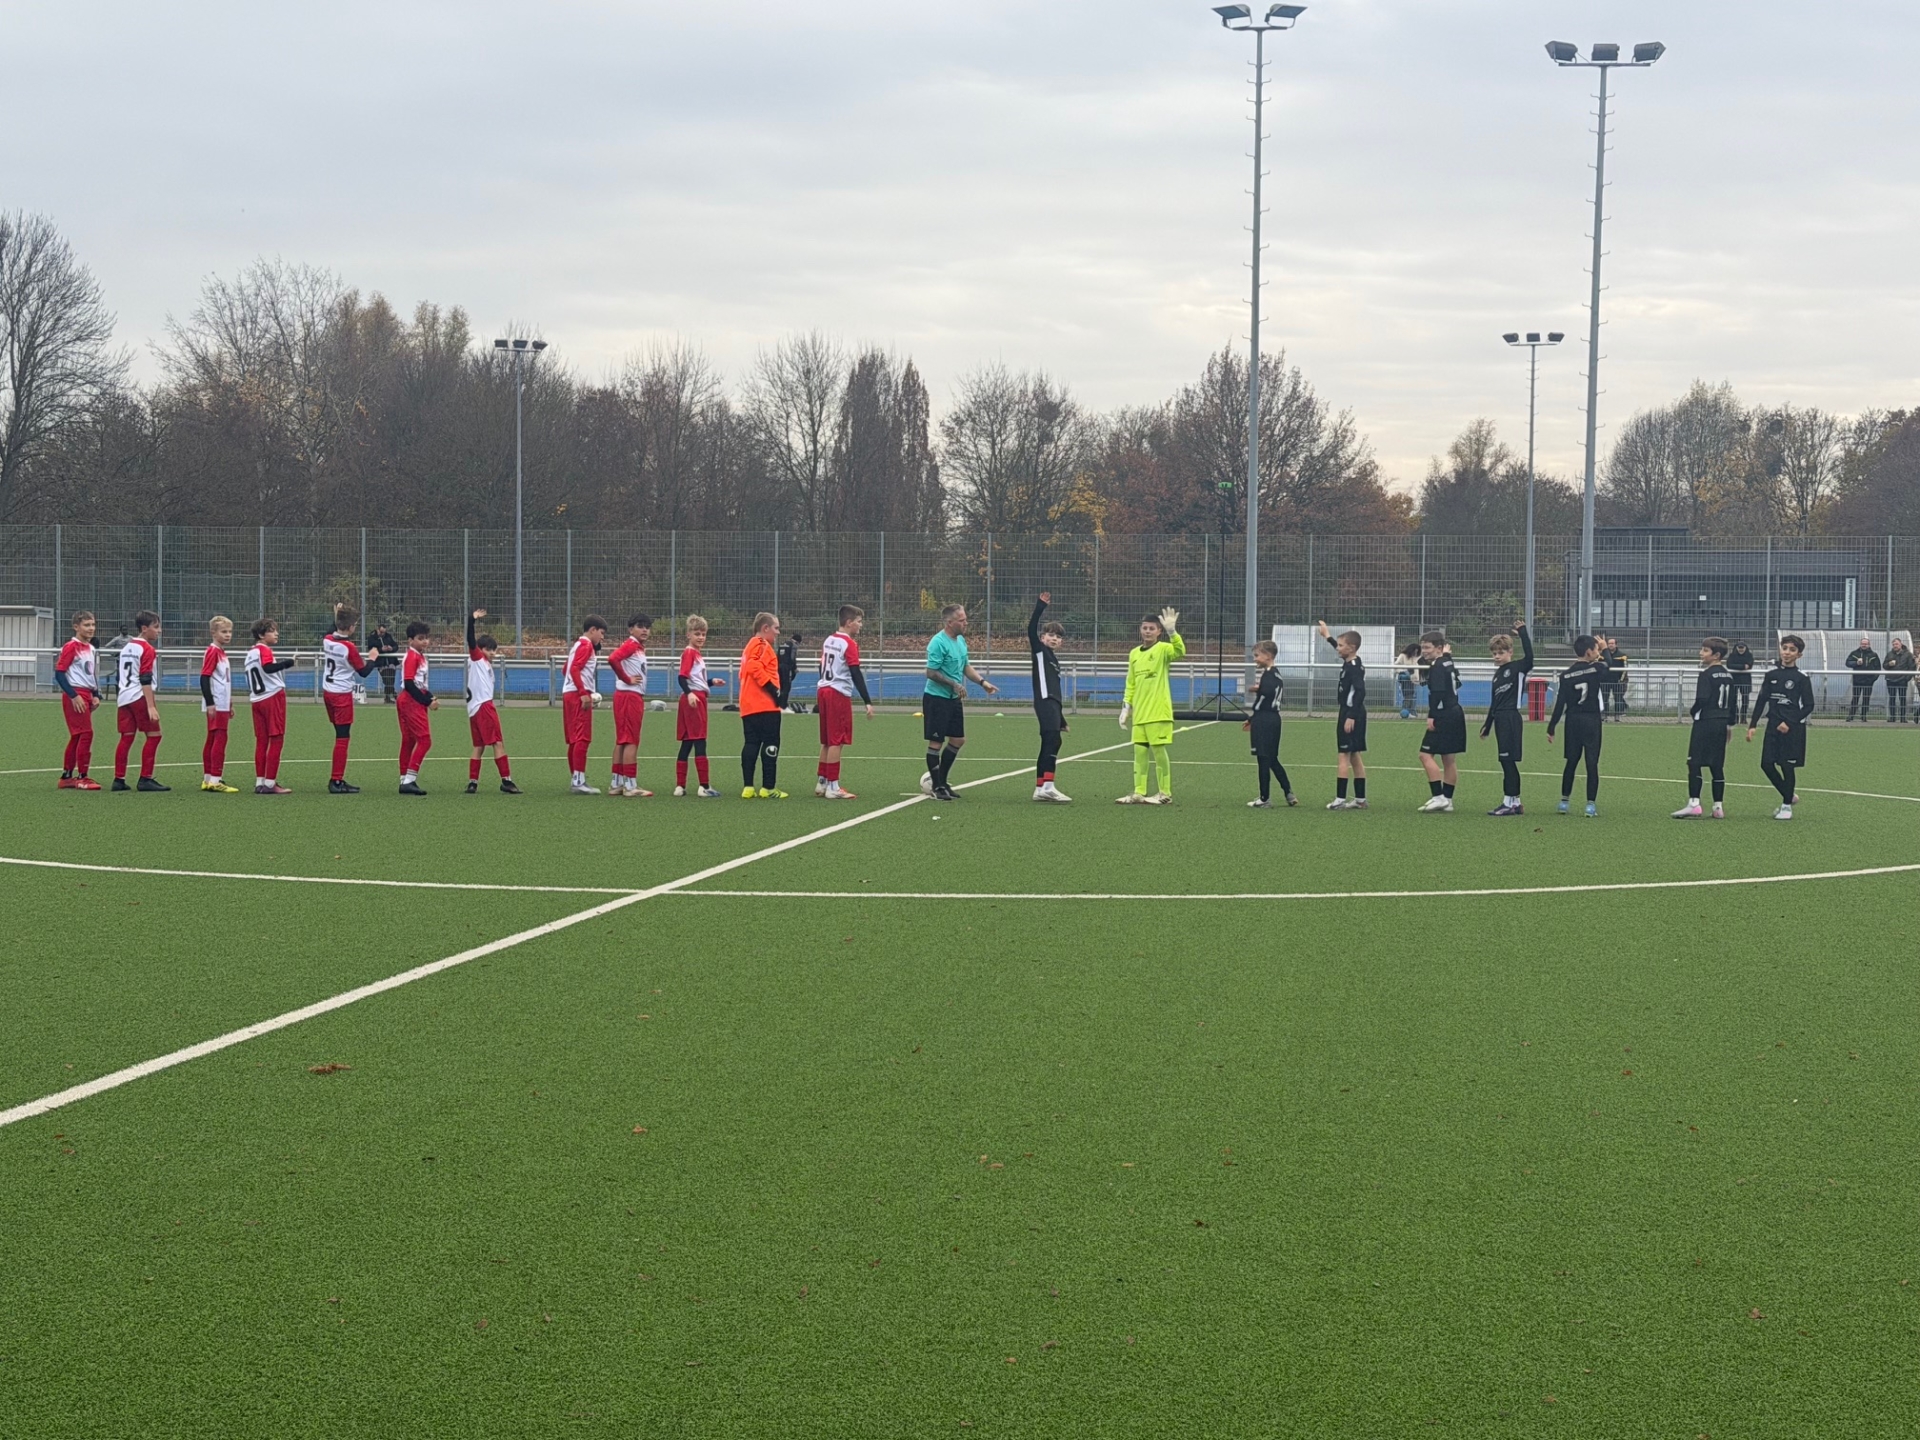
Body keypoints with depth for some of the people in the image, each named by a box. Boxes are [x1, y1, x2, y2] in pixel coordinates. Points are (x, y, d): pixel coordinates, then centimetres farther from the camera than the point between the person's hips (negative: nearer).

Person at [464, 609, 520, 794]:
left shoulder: (486, 664, 21)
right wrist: (472, 620, -25)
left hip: (475, 709, 9)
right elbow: (471, 641, -16)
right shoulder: (476, 658, -2)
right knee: (498, 743, -9)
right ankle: (506, 780, -11)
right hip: (483, 707, -9)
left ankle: (472, 783, 8)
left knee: (479, 747, 9)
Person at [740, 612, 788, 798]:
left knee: (751, 744, 8)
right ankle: (768, 788, -5)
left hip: (748, 706, 10)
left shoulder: (751, 646, 22)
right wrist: (773, 690, -19)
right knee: (770, 746, -5)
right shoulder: (762, 645, -9)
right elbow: (755, 667, -23)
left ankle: (748, 787, 5)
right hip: (765, 705, -10)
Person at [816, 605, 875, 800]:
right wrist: (868, 702, -17)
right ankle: (833, 787, -5)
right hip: (839, 695, -8)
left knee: (826, 741, 14)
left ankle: (821, 783, 17)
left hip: (824, 691, 8)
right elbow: (856, 674, -17)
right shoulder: (849, 644, -12)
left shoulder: (828, 640, 12)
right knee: (837, 742, -5)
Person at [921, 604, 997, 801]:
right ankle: (936, 787, 6)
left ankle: (941, 781, 25)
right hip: (936, 698, -9)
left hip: (954, 699, 9)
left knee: (958, 740, 12)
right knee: (936, 742, -2)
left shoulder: (960, 640, 9)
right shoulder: (938, 643, -19)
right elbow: (931, 673, -20)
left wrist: (983, 682, 9)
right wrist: (954, 684, -20)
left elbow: (965, 667, 19)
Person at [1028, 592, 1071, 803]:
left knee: (1048, 745, 8)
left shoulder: (1054, 659, 24)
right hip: (1044, 701, -9)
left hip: (1052, 704, 9)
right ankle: (1048, 786, -29)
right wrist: (1040, 607, -20)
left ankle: (1040, 789, 10)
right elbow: (1031, 628, -14)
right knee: (1053, 740, -20)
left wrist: (1062, 719, 27)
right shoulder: (1039, 650, 4)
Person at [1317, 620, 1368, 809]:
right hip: (1352, 715, 10)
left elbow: (1360, 692, -26)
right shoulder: (1351, 662, 11)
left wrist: (1351, 717, -28)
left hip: (1350, 715, -10)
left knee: (1344, 756, -10)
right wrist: (1328, 637, 45)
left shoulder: (1354, 667, -17)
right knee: (1355, 757, 13)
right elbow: (1341, 650, 35)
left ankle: (1340, 799, -12)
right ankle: (1360, 799, 16)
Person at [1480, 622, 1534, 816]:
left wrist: (1523, 632, -25)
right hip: (1500, 720, 8)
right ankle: (1515, 803, 13)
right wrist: (1487, 726, 25)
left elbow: (1529, 655, -27)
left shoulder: (1518, 668, -5)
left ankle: (1509, 802, -5)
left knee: (1508, 760, -8)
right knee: (1507, 762, 9)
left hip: (1512, 719, -8)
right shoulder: (1498, 674, 18)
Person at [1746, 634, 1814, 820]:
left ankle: (1787, 806, 11)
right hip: (1773, 726, 4)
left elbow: (1808, 706, -4)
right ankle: (1789, 796, 22)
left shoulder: (1801, 677, -4)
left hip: (1793, 728, -4)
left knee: (1787, 766, -2)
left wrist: (1790, 723, -12)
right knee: (1767, 764, 1)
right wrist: (1753, 725, 3)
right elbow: (1761, 700, 9)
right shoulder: (1771, 675, 7)